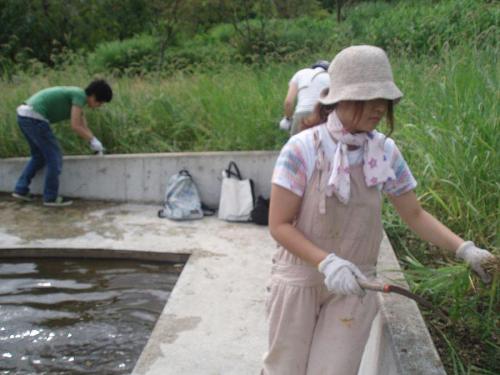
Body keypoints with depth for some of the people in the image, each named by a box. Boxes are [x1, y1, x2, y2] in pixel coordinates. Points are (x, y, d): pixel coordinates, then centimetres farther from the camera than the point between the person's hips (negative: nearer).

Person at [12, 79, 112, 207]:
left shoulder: (75, 94, 20)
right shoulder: (80, 95, -9)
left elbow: (83, 128, 23)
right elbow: (75, 126, -13)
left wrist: (96, 144, 15)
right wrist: (93, 141, -2)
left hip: (24, 115, 10)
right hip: (34, 117, -10)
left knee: (39, 156, 23)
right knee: (54, 157, 0)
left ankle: (21, 190, 25)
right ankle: (51, 197, 7)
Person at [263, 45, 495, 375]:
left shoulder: (385, 152, -7)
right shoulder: (303, 149, -18)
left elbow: (415, 214, 4)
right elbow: (280, 225, -15)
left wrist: (464, 248, -9)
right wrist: (326, 262, -28)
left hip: (353, 286, 2)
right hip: (300, 280, -2)